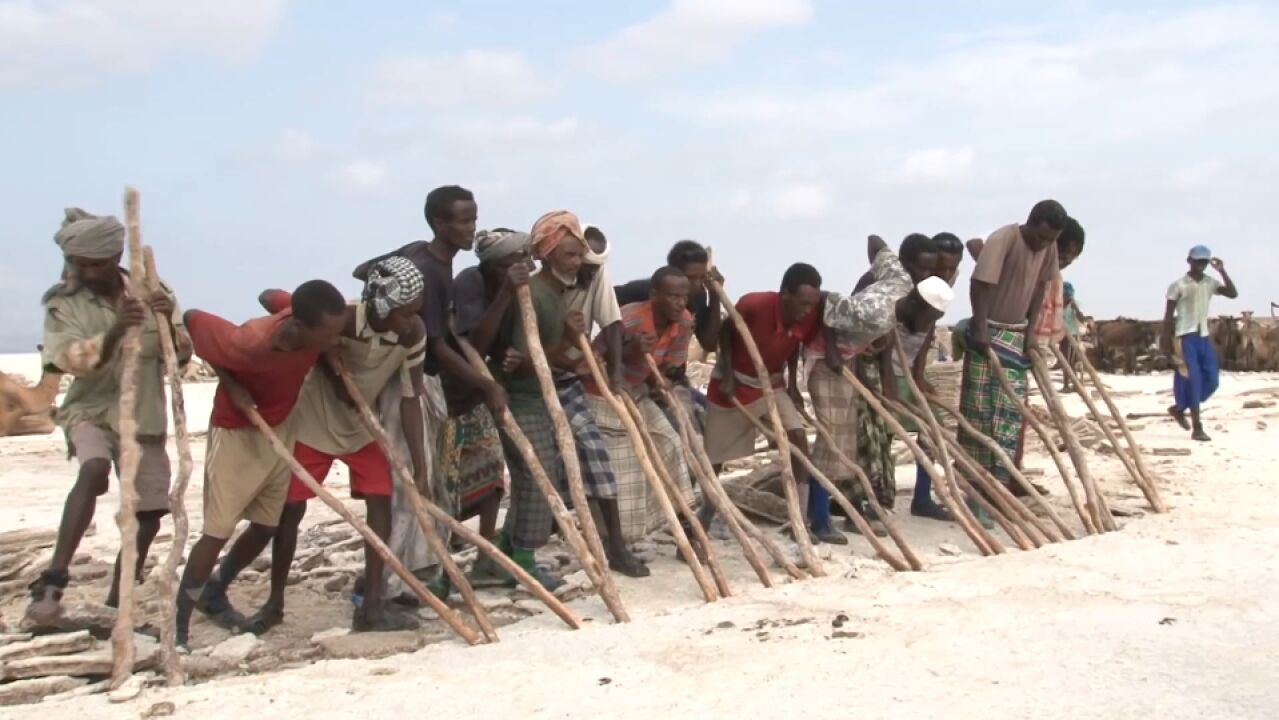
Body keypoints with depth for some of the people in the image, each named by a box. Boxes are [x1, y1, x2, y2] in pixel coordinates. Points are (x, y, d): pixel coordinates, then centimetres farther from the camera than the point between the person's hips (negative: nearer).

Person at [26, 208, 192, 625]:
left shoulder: (154, 292, -1)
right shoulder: (63, 304, -8)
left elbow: (182, 355, -4)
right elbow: (71, 361, -22)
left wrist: (168, 322, -24)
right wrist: (115, 331, -39)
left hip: (144, 417, 4)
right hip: (90, 411, -3)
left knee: (148, 516, 4)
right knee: (94, 470, -34)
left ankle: (116, 606, 21)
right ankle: (52, 583, -34)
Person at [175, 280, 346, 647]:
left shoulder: (314, 323, -21)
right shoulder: (249, 343, -38)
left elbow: (270, 296, 1)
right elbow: (193, 318, -21)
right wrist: (231, 385, -22)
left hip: (281, 426, 7)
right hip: (238, 431, -6)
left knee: (267, 526, 13)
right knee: (218, 531, -6)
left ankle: (213, 593, 35)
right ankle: (176, 626, 7)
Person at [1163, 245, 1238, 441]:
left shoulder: (1211, 283, 9)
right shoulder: (1178, 285, -5)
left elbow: (1233, 294, -3)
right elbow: (1168, 314, -4)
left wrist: (1222, 271, -9)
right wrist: (1166, 340, -8)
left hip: (1204, 337, 6)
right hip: (1185, 337, -6)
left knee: (1211, 380, 3)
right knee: (1193, 380, -9)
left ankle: (1179, 408, 23)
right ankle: (1197, 427, -6)